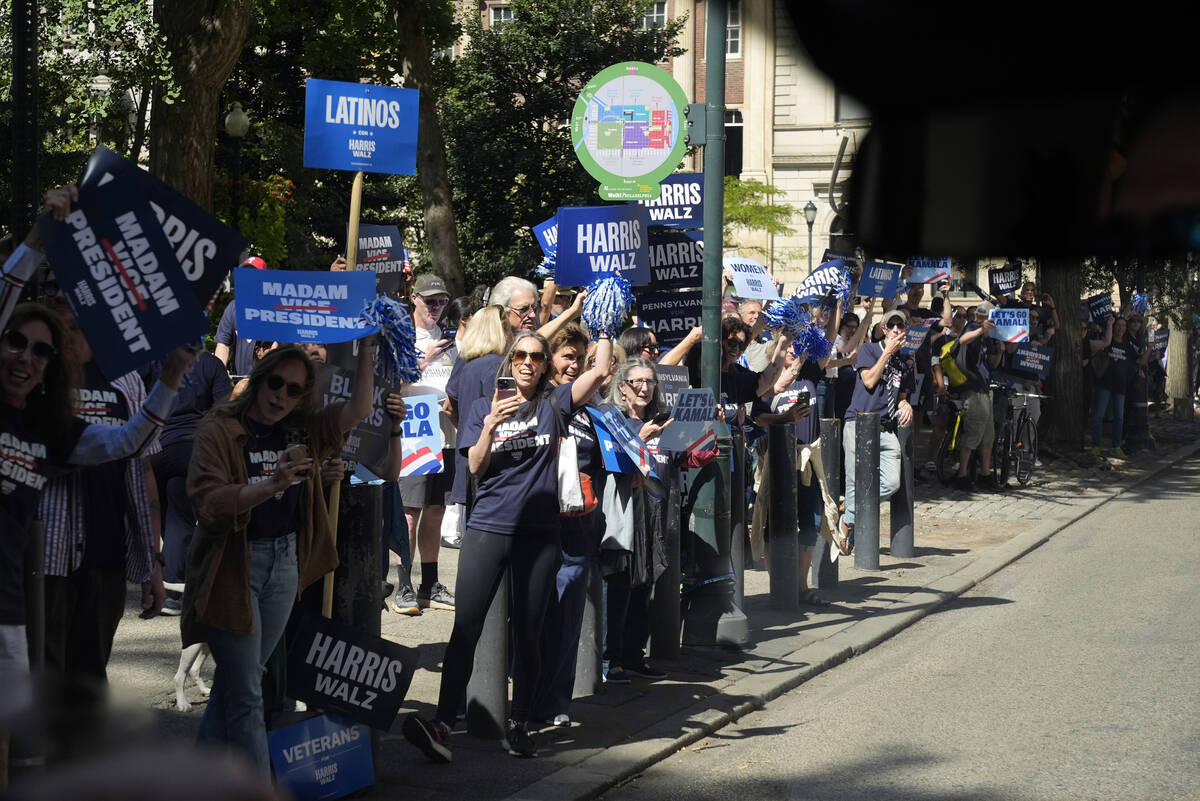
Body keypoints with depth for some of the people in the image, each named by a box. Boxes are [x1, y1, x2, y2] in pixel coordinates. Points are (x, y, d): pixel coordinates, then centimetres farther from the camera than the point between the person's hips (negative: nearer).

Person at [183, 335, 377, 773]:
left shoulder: (303, 431, 8)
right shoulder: (219, 429, -10)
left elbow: (357, 409, 2)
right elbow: (208, 503, -20)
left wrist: (366, 353, -7)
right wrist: (272, 484, -30)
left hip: (284, 562, 6)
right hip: (234, 564, -6)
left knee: (236, 683, 14)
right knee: (246, 694, -3)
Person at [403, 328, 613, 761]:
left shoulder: (554, 403, 8)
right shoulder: (483, 408, 10)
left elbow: (600, 371, -4)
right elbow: (476, 468, 1)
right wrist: (491, 425, -12)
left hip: (539, 533, 0)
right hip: (488, 527, 0)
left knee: (528, 632, 5)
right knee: (465, 627, -9)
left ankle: (518, 724, 15)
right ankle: (442, 722, -14)